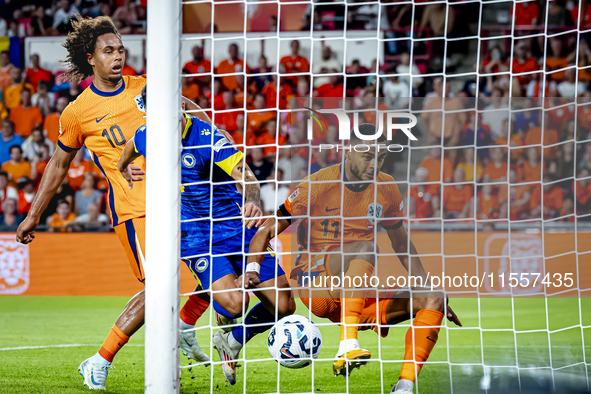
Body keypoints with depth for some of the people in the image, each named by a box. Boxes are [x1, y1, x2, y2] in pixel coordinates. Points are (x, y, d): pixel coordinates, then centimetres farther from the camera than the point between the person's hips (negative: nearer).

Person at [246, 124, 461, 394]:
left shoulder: (386, 189, 7)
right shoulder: (317, 186, -8)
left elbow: (401, 244, 20)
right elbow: (267, 231, -5)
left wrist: (429, 289, 15)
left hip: (361, 296, 6)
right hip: (315, 285, -6)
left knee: (432, 301, -13)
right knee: (366, 247, -34)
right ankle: (347, 346, -46)